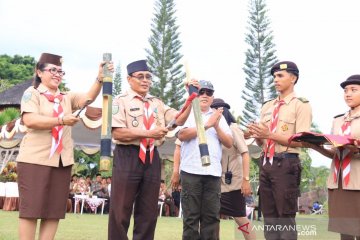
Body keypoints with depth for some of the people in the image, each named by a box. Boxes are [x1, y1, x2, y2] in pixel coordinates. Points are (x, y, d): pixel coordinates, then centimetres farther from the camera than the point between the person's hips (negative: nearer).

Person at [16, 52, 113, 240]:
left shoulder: (67, 98, 15)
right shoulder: (32, 93, 1)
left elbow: (88, 98, -2)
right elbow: (30, 120, -14)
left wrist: (100, 78, -19)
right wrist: (61, 120, -22)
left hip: (62, 160, 5)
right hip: (35, 159, -5)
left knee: (55, 210, 5)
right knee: (31, 208, -3)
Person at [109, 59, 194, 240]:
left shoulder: (157, 103, 17)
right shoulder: (121, 101, 0)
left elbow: (179, 120, 6)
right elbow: (117, 133, -12)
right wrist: (149, 133, -16)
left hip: (152, 158, 6)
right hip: (128, 157, -5)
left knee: (148, 212, 10)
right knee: (121, 211, -1)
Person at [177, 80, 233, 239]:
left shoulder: (219, 116, 17)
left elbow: (229, 143, 9)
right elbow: (182, 135, -11)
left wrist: (216, 126, -6)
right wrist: (207, 125, -12)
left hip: (213, 172, 3)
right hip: (191, 171, -3)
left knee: (212, 217, 3)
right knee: (191, 216, -1)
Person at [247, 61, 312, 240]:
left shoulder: (301, 105, -3)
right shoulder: (267, 106, 17)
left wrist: (270, 134, -18)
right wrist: (257, 135, -7)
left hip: (286, 164, -7)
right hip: (266, 162, 7)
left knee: (286, 217, -2)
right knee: (269, 216, 12)